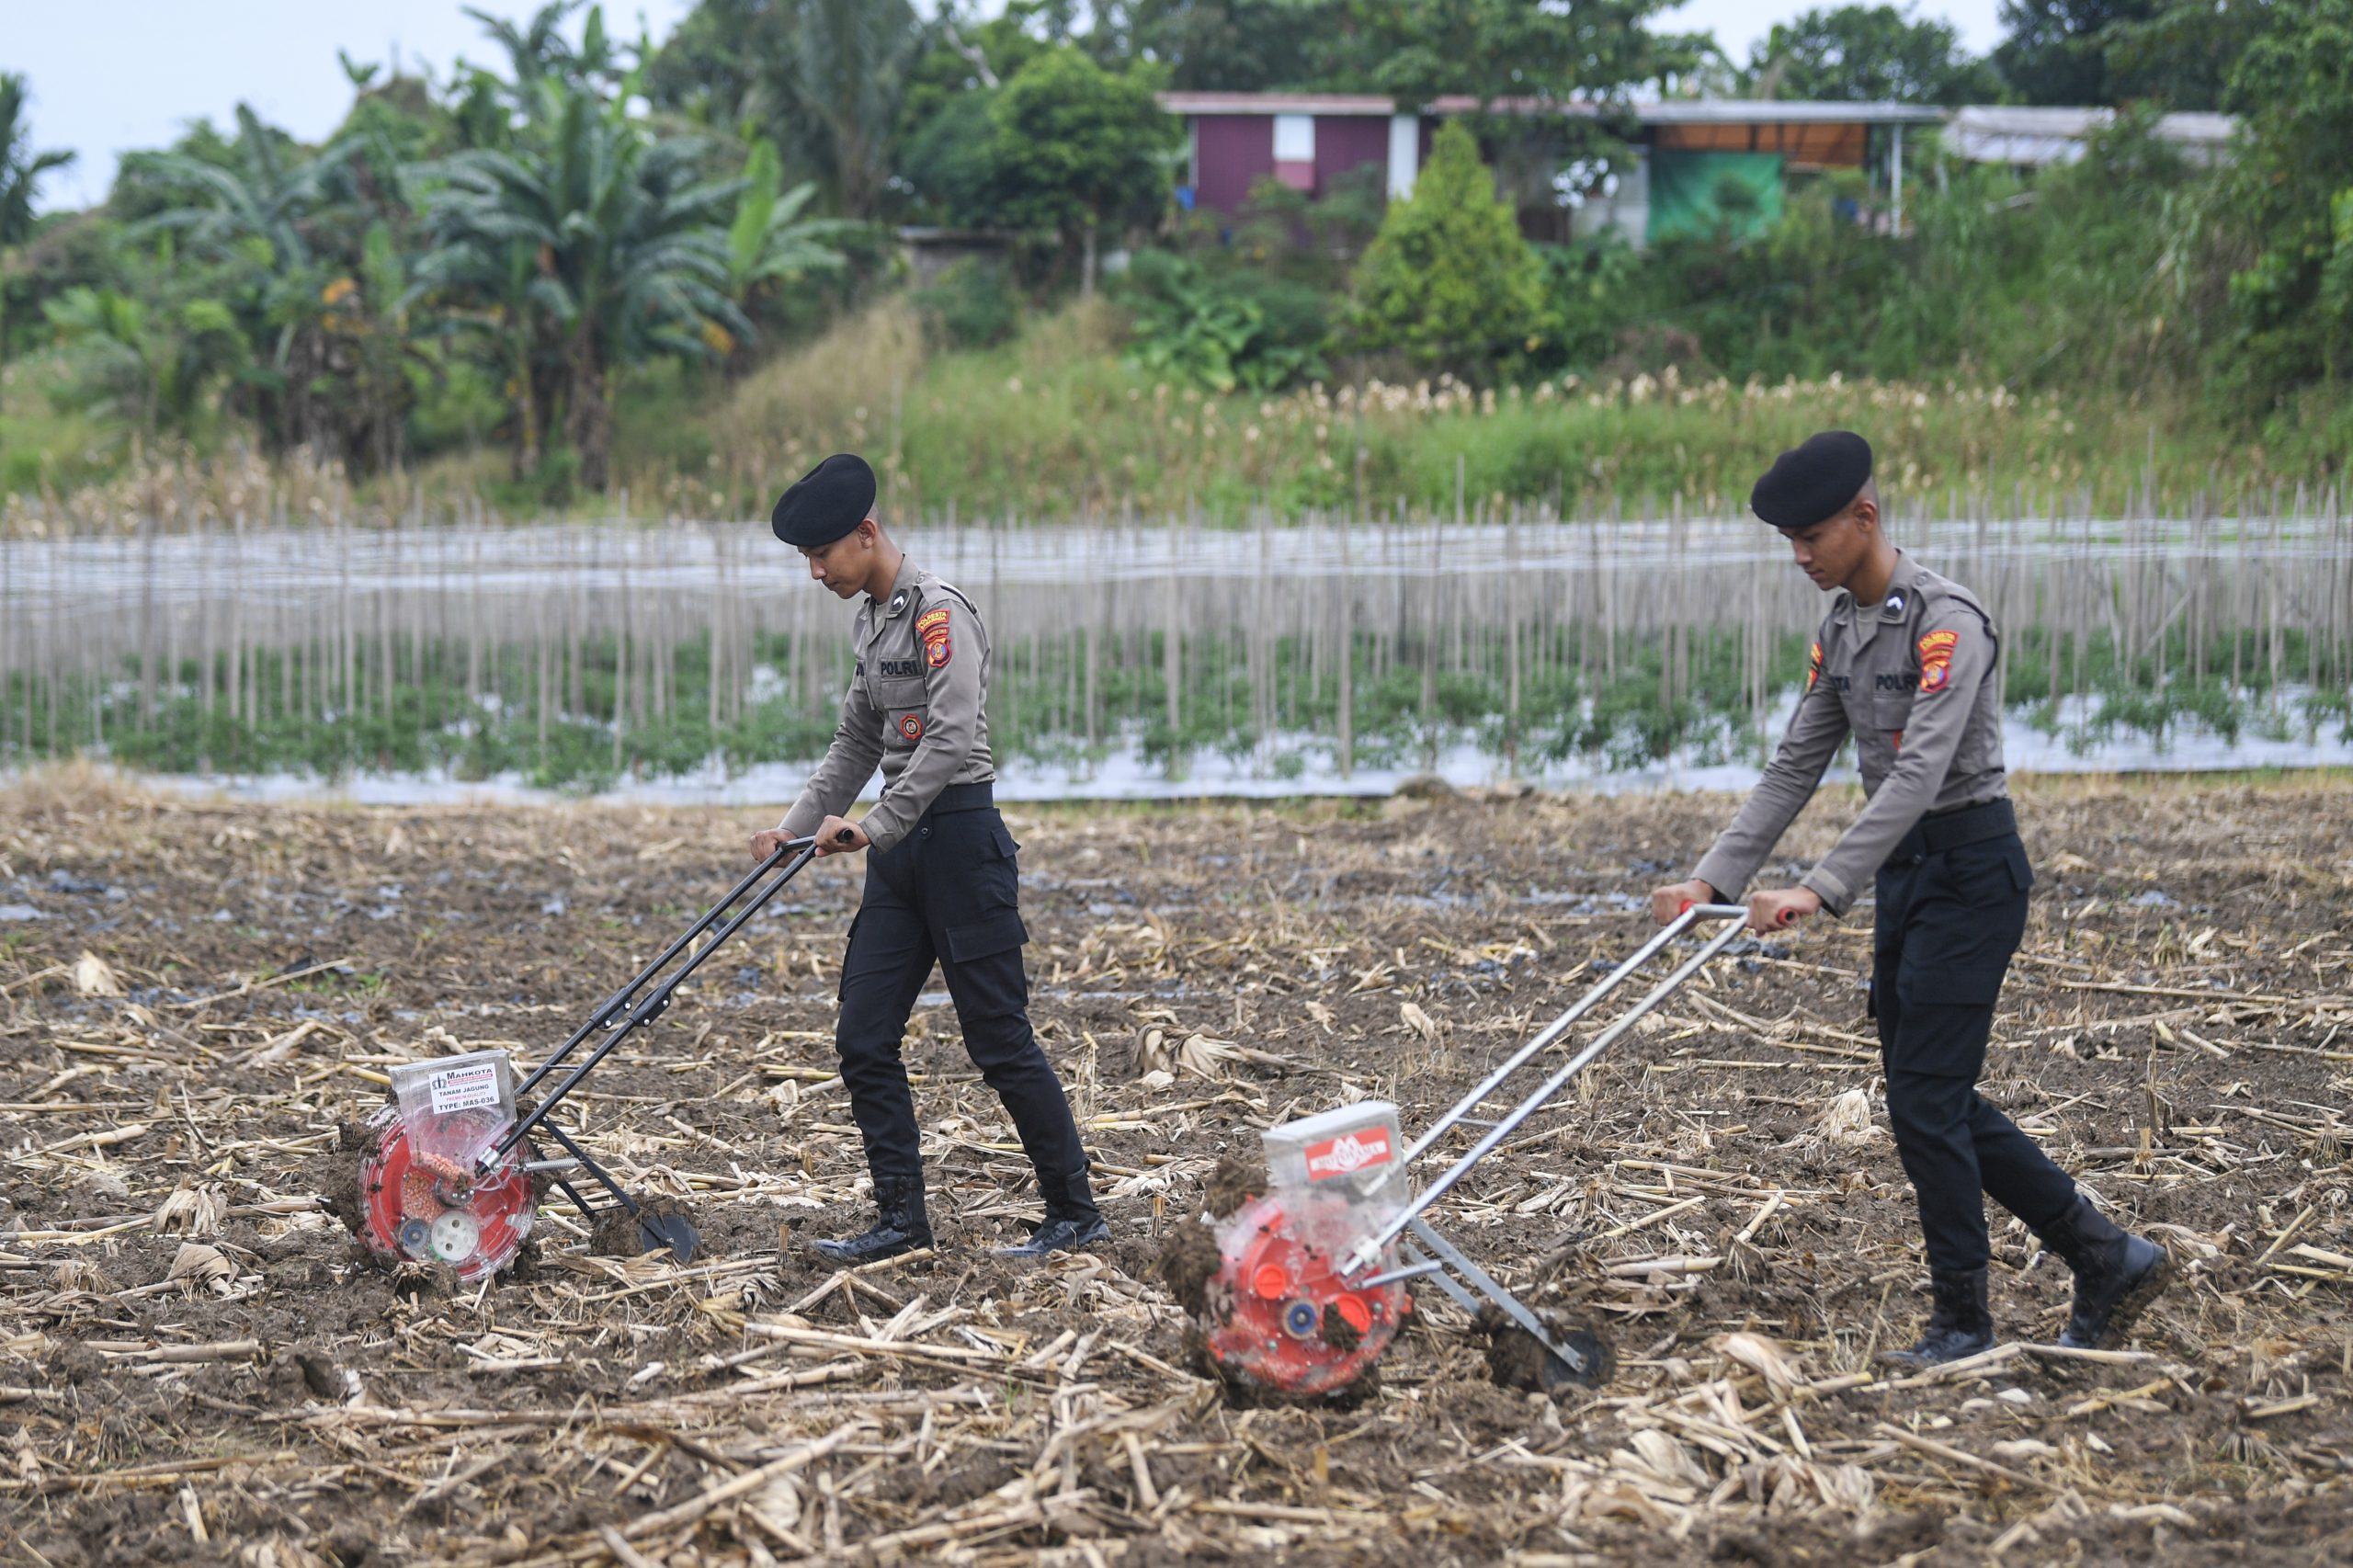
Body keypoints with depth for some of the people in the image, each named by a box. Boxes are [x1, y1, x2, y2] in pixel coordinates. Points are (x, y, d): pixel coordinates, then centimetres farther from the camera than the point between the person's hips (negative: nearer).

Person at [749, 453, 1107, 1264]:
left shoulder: (938, 612, -14)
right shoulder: (870, 621, 15)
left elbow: (953, 738, -24)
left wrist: (874, 828, -24)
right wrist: (798, 825, 14)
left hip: (959, 838, -9)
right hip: (899, 849, 9)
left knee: (999, 1037, -4)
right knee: (864, 1040, 4)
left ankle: (1074, 1215, 5)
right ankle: (902, 1219, 8)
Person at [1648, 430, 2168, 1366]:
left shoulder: (1945, 622, -20)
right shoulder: (1839, 627, 8)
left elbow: (1919, 773, -29)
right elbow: (1796, 767, 11)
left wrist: (1822, 891, -35)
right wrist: (1715, 878, 2)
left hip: (1969, 867, -9)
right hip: (1904, 868, 9)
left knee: (1926, 1098, -7)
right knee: (1932, 1096, 10)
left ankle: (1963, 1322, 6)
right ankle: (2106, 1260, 20)